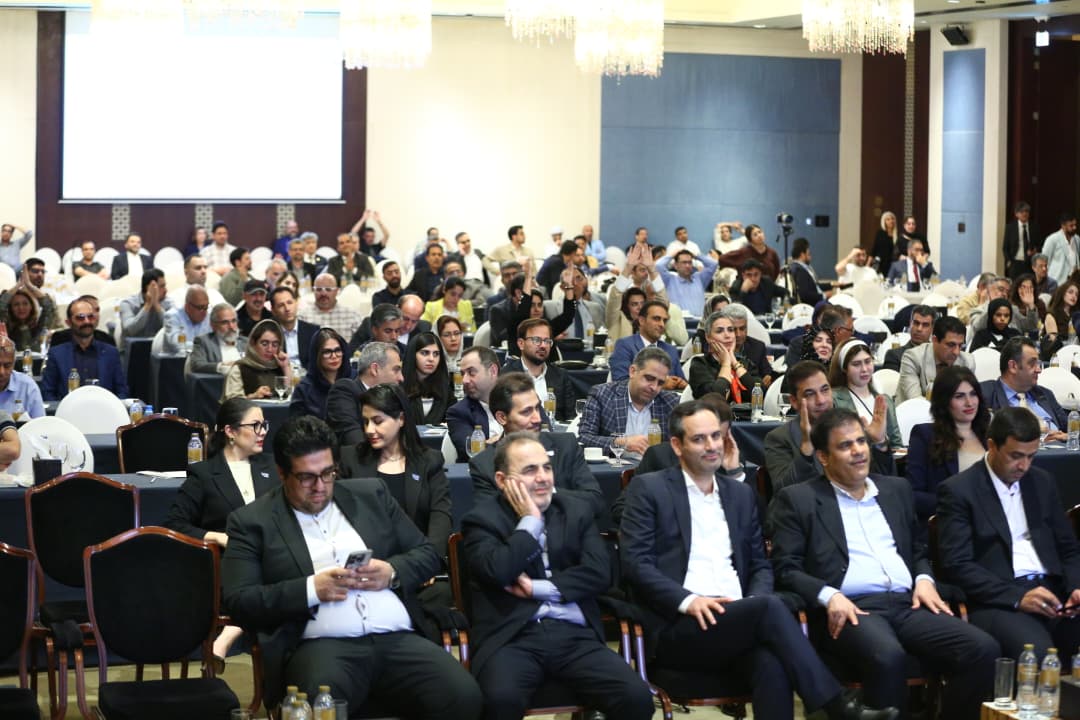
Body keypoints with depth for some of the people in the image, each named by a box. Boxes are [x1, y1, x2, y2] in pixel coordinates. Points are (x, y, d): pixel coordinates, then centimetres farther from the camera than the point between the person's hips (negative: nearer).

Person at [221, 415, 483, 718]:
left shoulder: (371, 495, 20)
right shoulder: (252, 521, 9)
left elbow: (427, 554, 21)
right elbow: (238, 601, 0)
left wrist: (393, 572, -1)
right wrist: (312, 589, -11)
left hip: (398, 639, 4)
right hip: (321, 645, -4)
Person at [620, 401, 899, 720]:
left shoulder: (741, 494, 22)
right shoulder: (649, 489, 5)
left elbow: (760, 565, 21)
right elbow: (635, 563, -4)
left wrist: (755, 603, -3)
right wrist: (688, 600, -18)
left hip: (738, 621, 4)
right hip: (680, 627, -4)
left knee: (771, 665, -33)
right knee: (770, 607, -31)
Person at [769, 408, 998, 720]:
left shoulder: (896, 489, 24)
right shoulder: (797, 500, 8)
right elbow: (785, 568, 1)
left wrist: (924, 579, 7)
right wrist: (829, 596, -16)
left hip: (908, 604, 5)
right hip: (850, 610, -5)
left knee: (983, 649, -21)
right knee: (888, 656, -39)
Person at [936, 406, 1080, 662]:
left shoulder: (1043, 483, 17)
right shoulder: (958, 491, -1)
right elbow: (957, 565, -8)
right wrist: (1017, 597, -18)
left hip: (1053, 591, 5)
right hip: (997, 600, -5)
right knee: (1037, 652, -34)